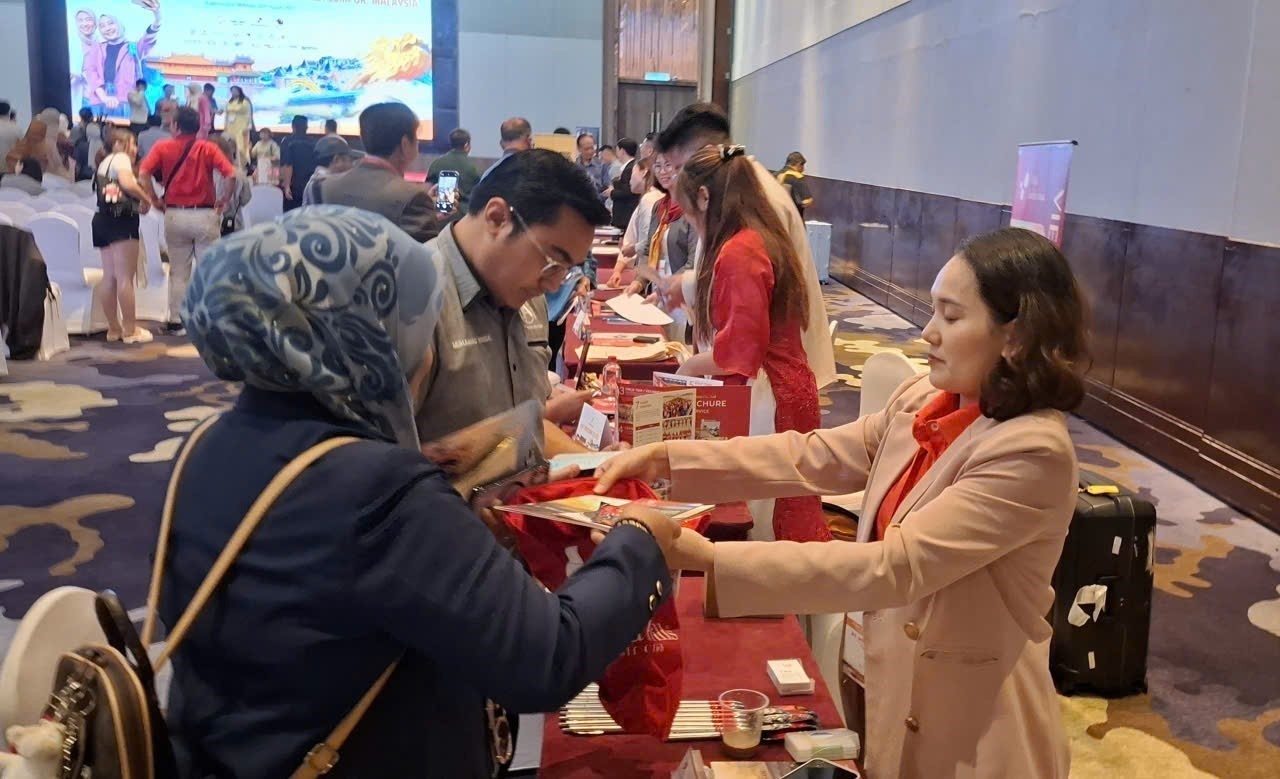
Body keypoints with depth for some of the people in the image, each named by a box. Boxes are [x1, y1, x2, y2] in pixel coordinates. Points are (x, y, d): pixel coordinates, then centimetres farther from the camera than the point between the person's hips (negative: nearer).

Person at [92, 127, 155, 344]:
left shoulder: (104, 163, 26)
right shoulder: (120, 158, -1)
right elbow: (128, 184, -20)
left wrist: (137, 204, 5)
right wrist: (146, 199, -5)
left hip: (103, 219, 9)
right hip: (121, 220, -9)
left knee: (109, 277, 9)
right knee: (125, 277, -8)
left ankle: (114, 328, 12)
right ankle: (130, 330, -8)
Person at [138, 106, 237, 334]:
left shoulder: (163, 147, 3)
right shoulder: (208, 148, -1)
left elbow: (143, 173, -11)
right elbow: (231, 175, -13)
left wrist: (155, 200, -1)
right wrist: (223, 201, -2)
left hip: (175, 215, 2)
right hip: (204, 215, -2)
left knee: (178, 272, 11)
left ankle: (176, 321, 13)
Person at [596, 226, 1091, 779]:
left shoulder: (1033, 453, -26)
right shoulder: (925, 399, -4)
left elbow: (893, 568, -30)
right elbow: (816, 457, -2)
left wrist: (709, 559, -35)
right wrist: (666, 458, -12)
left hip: (967, 721, -6)